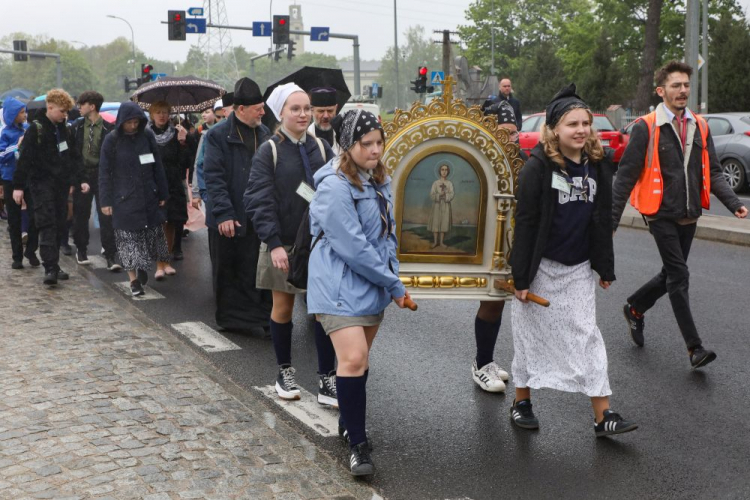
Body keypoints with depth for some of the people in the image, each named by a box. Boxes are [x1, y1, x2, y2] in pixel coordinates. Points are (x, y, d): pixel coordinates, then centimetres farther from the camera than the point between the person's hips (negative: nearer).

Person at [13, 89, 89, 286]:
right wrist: (18, 186, -13)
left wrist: (80, 180, 10)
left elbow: (74, 157, 18)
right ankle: (50, 268, -17)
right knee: (47, 225, -12)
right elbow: (24, 159, -9)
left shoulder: (64, 130, 13)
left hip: (61, 184, 6)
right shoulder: (36, 129, -7)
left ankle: (54, 265, 15)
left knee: (60, 226, 7)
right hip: (42, 183, -6)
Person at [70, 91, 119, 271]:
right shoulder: (77, 126, 6)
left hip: (102, 176, -3)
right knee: (80, 215, 11)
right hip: (82, 175, 3)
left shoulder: (108, 128, -4)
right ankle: (81, 250, 28)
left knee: (106, 215, -6)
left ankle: (111, 256, -4)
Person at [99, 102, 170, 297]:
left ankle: (143, 268, 30)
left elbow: (158, 167, 5)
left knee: (152, 235, 7)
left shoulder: (147, 136, 0)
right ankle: (134, 280, 7)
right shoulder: (111, 140, -5)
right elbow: (104, 173, -2)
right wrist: (106, 201, -6)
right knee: (128, 238, 0)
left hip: (148, 197, 2)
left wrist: (163, 194, 5)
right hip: (124, 199, -2)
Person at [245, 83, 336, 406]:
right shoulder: (268, 152, -4)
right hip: (283, 245, -2)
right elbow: (259, 201, -10)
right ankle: (285, 371, 28)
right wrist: (274, 244, -19)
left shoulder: (321, 148, 5)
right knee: (283, 308, 10)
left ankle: (327, 380, 6)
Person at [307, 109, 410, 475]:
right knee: (353, 360, -15)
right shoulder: (334, 187, -19)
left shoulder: (378, 180, 8)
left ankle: (348, 423, 34)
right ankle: (357, 444, -4)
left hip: (372, 286, 8)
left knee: (359, 358, 16)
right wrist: (394, 284, -15)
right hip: (341, 287, -8)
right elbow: (352, 247, -22)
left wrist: (392, 277, 2)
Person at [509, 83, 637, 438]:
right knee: (532, 336, 8)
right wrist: (521, 278, -14)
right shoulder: (538, 167, -12)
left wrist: (605, 268, 11)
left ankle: (602, 416, 6)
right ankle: (521, 402, 25)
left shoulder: (598, 166, 3)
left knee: (587, 338, 3)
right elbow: (525, 224, -13)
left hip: (578, 269, 4)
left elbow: (603, 221, 10)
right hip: (542, 268, -4)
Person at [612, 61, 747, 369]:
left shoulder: (700, 127, 8)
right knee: (679, 276, -6)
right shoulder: (646, 128, -9)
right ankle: (695, 348, -2)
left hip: (689, 216, 6)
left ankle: (634, 308, 40)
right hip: (661, 214, -6)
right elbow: (626, 175, -8)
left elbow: (713, 172, 8)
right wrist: (612, 218, -11)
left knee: (671, 275, 15)